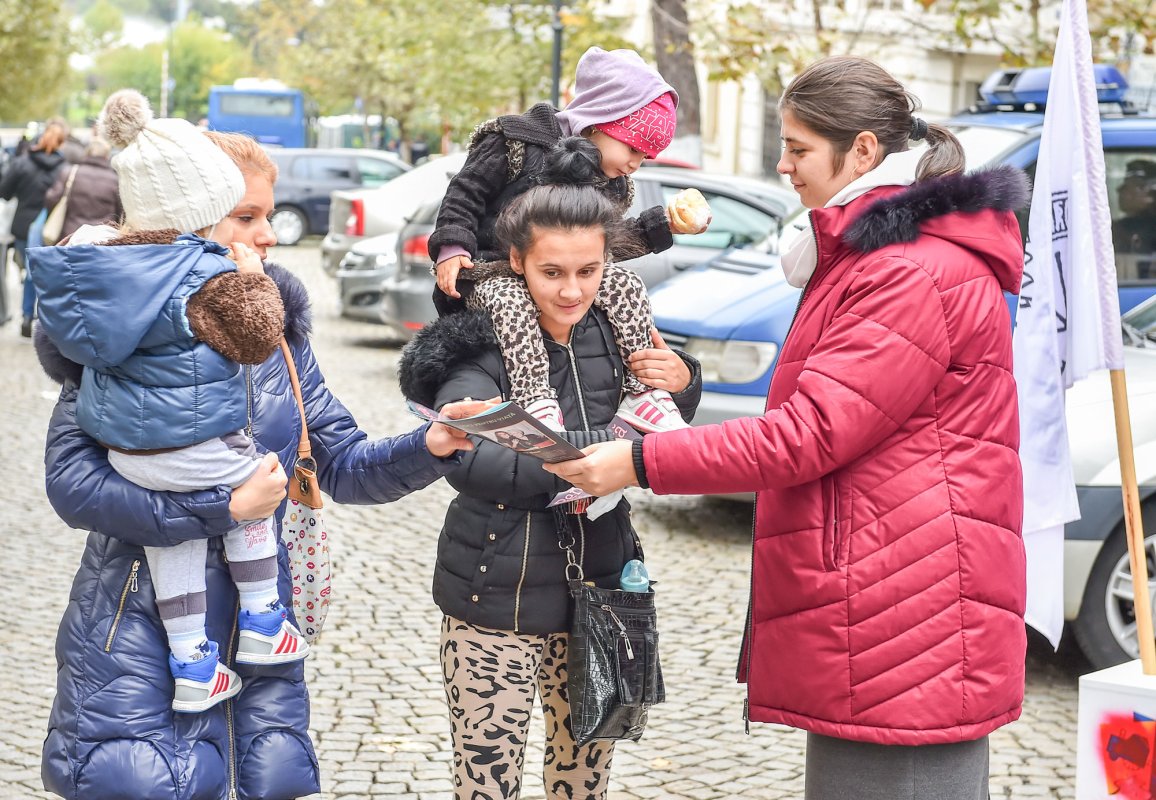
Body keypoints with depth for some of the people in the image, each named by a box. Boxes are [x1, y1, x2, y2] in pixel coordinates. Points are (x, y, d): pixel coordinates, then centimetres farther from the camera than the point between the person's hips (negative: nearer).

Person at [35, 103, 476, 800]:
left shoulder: (278, 328, 7)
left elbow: (344, 467, 6)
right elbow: (73, 481, -20)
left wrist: (428, 447, -13)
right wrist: (225, 506, -20)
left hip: (255, 619, 5)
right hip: (139, 627, -5)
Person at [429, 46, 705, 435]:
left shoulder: (612, 185, 11)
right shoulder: (519, 143, -9)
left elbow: (606, 245, 19)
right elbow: (465, 190, -6)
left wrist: (661, 226, 12)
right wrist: (452, 247, -16)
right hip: (491, 272, -5)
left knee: (625, 283, -17)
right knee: (511, 300, -39)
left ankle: (642, 391, -18)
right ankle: (535, 401, -48)